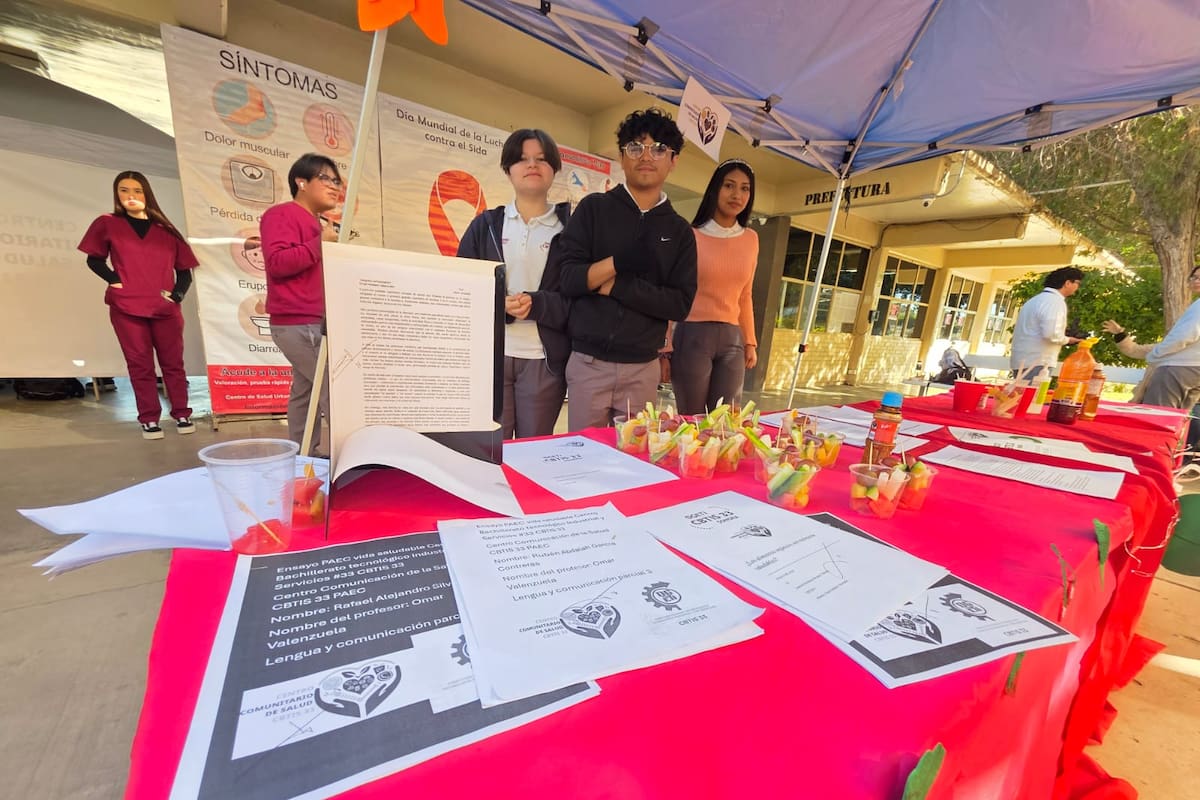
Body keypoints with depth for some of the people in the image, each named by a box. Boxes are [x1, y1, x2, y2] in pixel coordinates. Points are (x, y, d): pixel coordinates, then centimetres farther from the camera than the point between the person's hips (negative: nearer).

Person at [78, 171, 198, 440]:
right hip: (126, 307, 0)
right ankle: (149, 419, 7)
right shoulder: (107, 224, 9)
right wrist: (114, 280, -3)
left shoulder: (166, 230, 10)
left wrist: (177, 294, -4)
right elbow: (94, 259, 14)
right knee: (140, 364, 2)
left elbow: (184, 270, 11)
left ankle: (182, 415, 11)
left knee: (173, 363, 3)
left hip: (166, 308, 0)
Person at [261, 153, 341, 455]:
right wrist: (321, 243, -19)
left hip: (312, 323, 10)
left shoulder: (316, 222, 22)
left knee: (306, 390, 12)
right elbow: (278, 262, -21)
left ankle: (303, 456, 21)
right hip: (299, 324, -10)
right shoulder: (282, 214, -7)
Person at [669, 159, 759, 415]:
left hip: (732, 338, 5)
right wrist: (665, 344, -6)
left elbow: (744, 296, 19)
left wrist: (750, 342, 17)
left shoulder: (751, 239, 13)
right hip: (692, 335, -4)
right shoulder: (691, 236, -3)